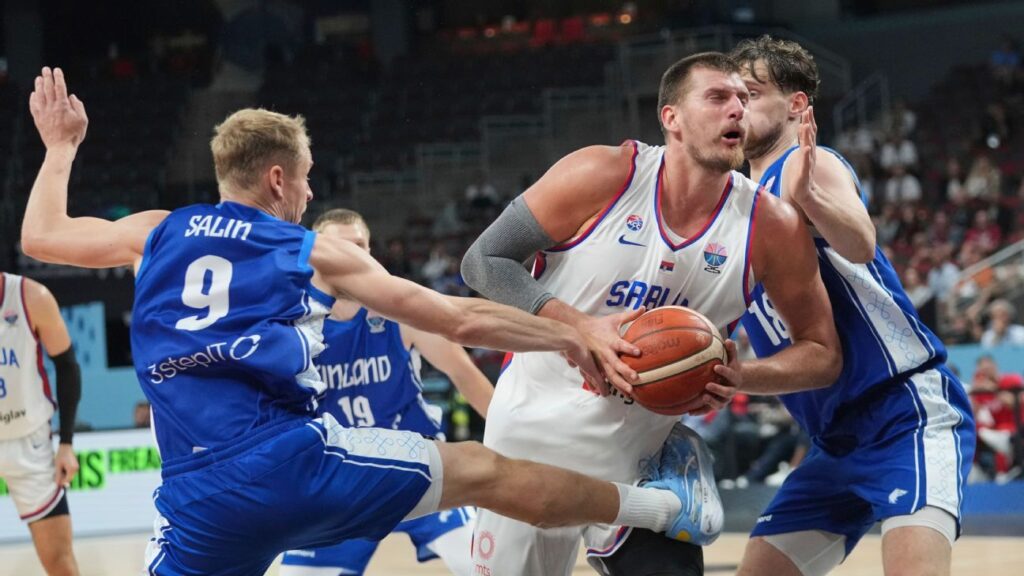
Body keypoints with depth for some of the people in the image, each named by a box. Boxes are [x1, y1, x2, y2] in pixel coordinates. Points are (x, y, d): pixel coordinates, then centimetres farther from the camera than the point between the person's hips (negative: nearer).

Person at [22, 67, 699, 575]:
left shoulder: (159, 234, 18)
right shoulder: (315, 253, 12)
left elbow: (41, 236, 33)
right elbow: (461, 321, 12)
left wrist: (62, 146, 48)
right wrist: (568, 337, 22)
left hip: (198, 502, 2)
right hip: (294, 460, -2)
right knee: (483, 472, 12)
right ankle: (664, 506, 23)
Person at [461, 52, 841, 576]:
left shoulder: (770, 227, -10)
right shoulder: (603, 176, -16)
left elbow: (822, 353, -1)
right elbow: (483, 261, -11)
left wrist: (742, 377, -22)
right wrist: (581, 328, -25)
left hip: (637, 455, 1)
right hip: (531, 435, -1)